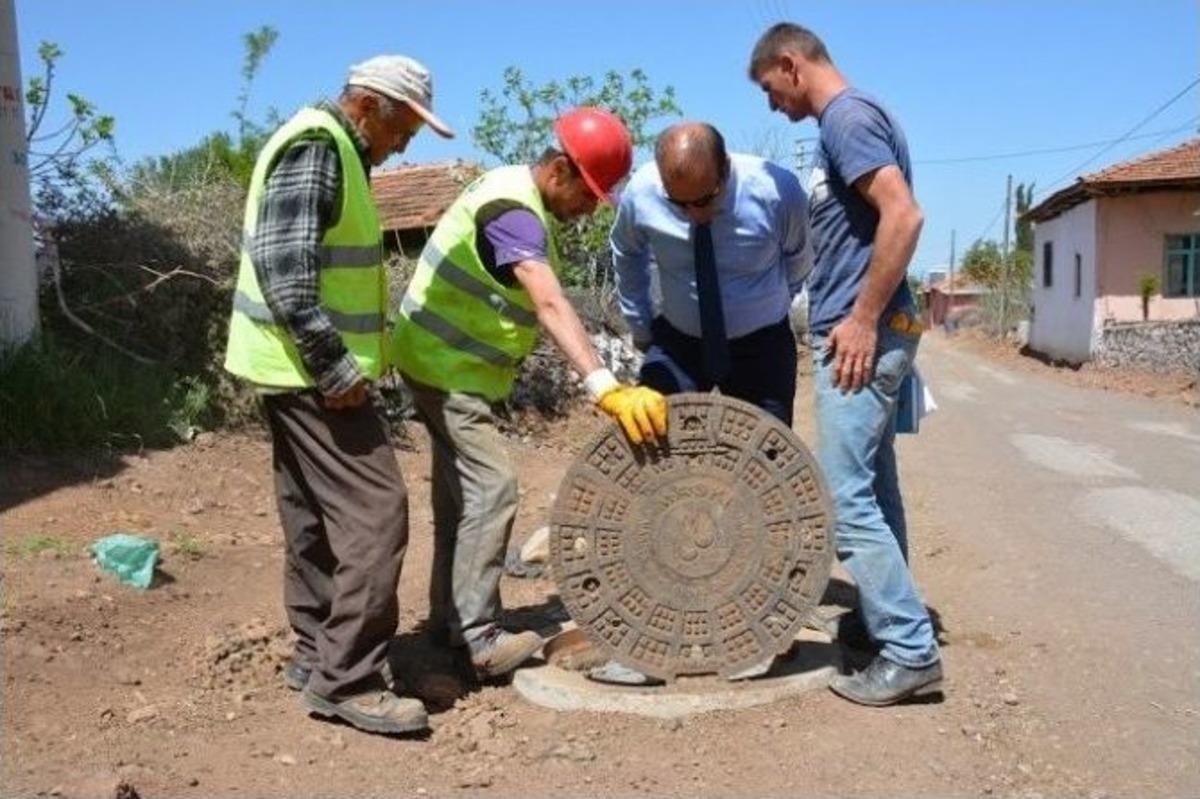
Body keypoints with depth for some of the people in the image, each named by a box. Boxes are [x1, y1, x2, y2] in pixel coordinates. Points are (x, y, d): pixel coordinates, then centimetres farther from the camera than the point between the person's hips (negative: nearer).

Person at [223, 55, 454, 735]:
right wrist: (335, 366, -23)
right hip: (311, 370, -11)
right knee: (374, 510, -10)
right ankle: (347, 679, -4)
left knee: (318, 516, 14)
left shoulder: (333, 150, 18)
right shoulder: (315, 147, -14)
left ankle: (318, 655, 25)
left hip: (306, 370, 11)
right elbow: (284, 269, -24)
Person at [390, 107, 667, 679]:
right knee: (492, 489, -14)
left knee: (460, 491, 14)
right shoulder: (513, 212, -26)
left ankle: (449, 618, 24)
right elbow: (551, 306, -41)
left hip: (453, 363, 10)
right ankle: (480, 638, -9)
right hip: (447, 366, -10)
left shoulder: (519, 191, 6)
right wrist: (605, 388, -52)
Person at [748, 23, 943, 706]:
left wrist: (862, 318, -21)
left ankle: (912, 651, -1)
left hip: (861, 336, -10)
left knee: (848, 497, -8)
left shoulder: (847, 116, -11)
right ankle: (892, 623, 24)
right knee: (873, 489, 14)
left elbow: (904, 215, -23)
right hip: (869, 334, 10)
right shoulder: (853, 118, 19)